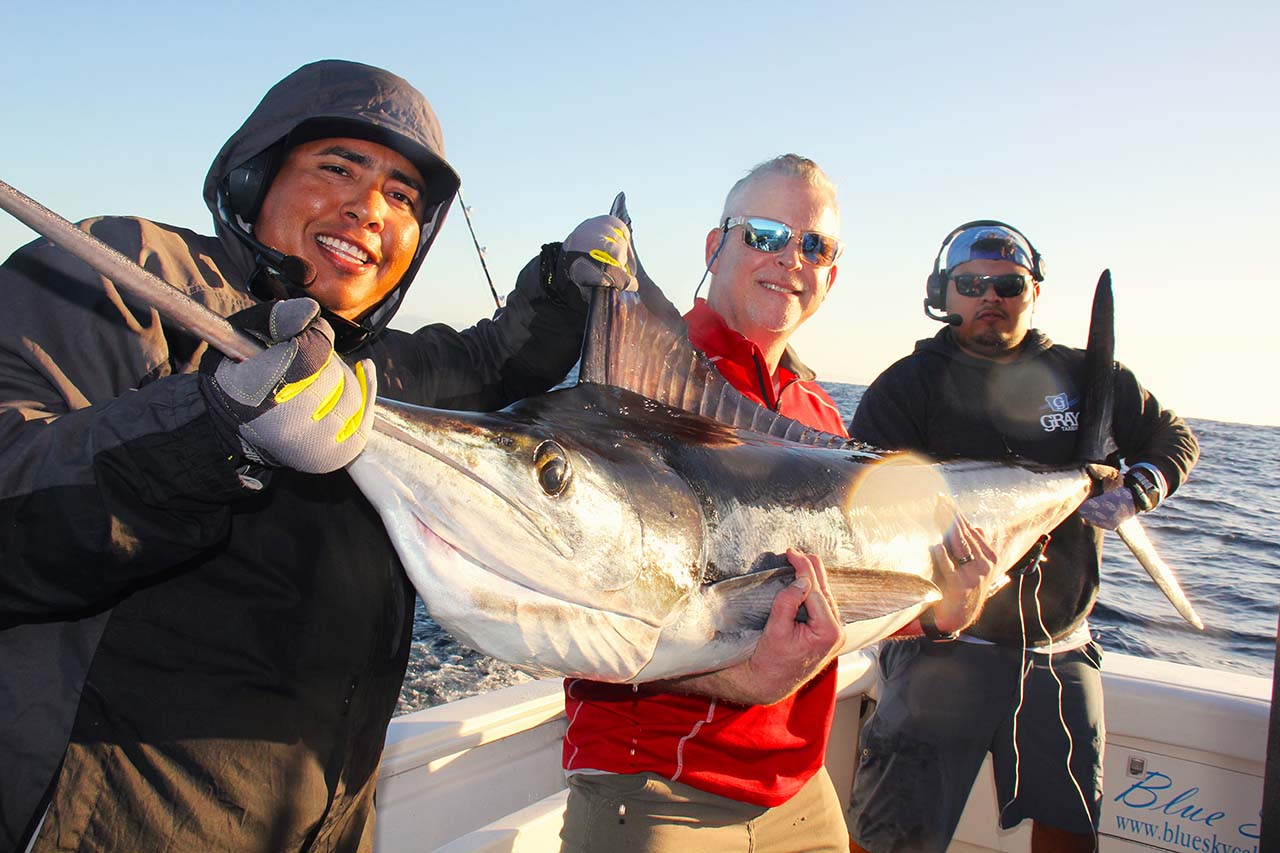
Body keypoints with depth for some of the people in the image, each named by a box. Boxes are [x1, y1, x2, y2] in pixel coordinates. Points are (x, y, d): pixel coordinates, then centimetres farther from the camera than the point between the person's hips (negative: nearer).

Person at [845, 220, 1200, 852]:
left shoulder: (1087, 378, 8)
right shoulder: (908, 386, -3)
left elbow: (1174, 439, 20)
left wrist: (1136, 491, 0)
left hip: (1061, 650, 4)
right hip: (944, 645, -4)